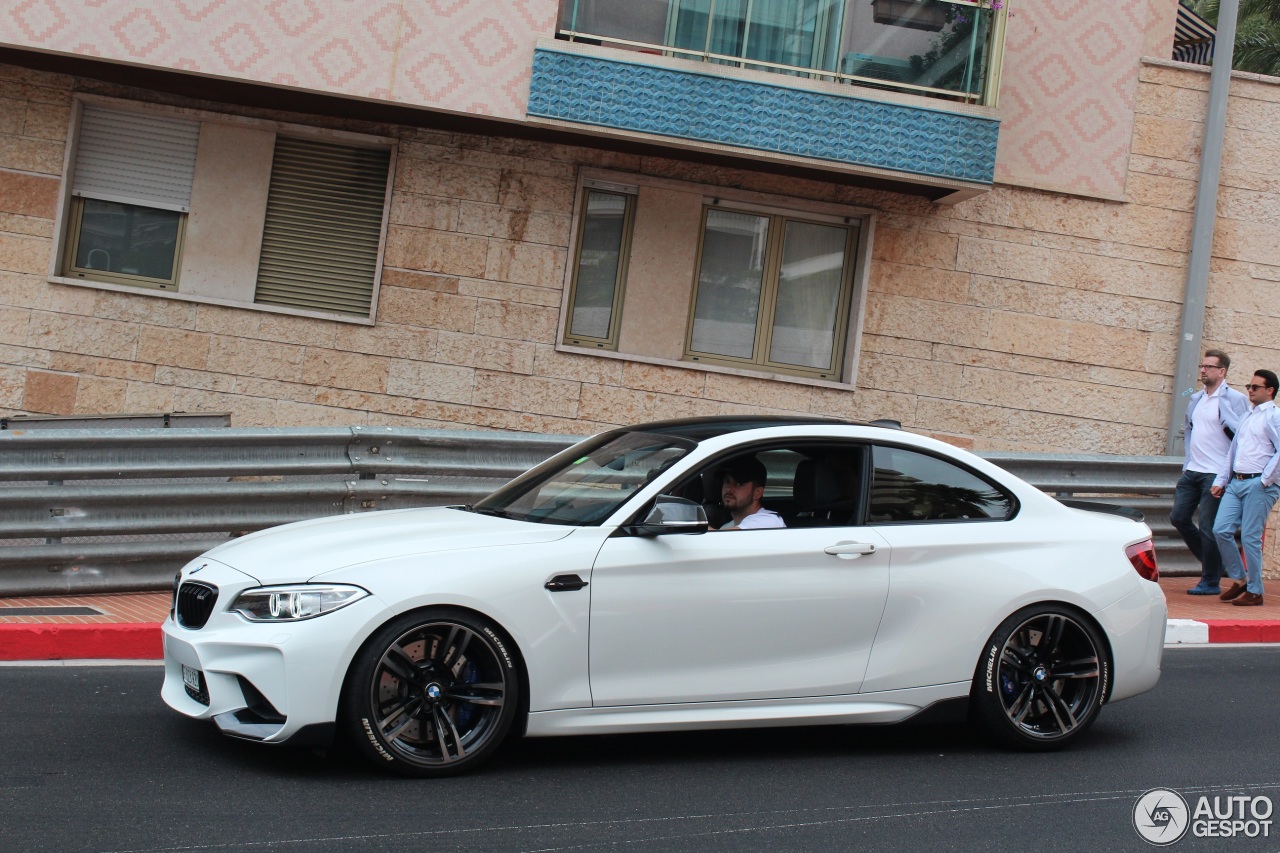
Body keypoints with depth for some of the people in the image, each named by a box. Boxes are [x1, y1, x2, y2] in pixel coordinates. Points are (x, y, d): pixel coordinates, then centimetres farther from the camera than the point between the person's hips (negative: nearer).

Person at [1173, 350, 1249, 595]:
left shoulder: (1234, 399, -8)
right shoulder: (1196, 399, 14)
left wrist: (1224, 409, -22)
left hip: (1216, 473, -7)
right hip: (1192, 471, 7)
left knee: (1208, 527, -3)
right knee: (1179, 517, 6)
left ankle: (1210, 582, 8)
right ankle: (1210, 559, 27)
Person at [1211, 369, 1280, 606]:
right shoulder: (1247, 417, 21)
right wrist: (1221, 481, 19)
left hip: (1258, 485, -7)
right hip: (1236, 482, 8)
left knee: (1250, 537, -5)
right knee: (1221, 530, -1)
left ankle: (1255, 591, 5)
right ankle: (1239, 580, 14)